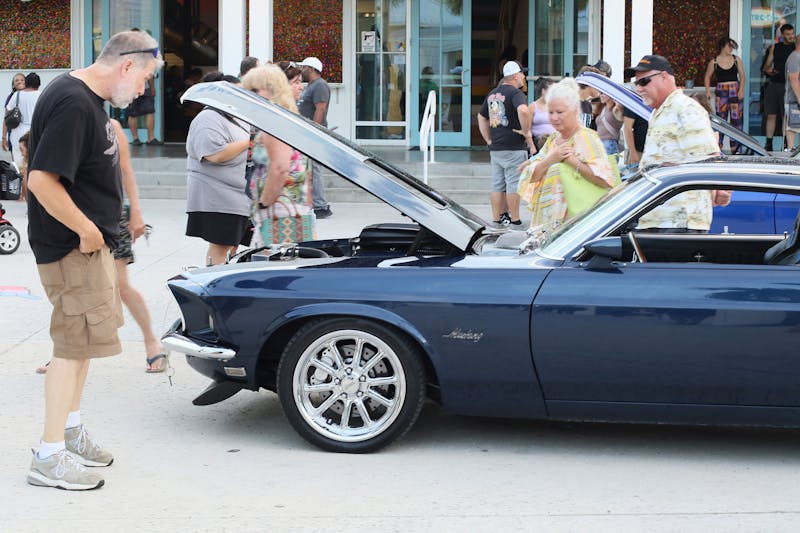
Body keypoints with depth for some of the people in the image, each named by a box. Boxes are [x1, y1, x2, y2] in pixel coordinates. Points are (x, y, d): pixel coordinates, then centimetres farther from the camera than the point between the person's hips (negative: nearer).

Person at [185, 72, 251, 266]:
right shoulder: (209, 120, -13)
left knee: (233, 246, 11)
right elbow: (215, 154, -27)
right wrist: (249, 142, -18)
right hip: (219, 200, -10)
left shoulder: (235, 118, 19)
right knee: (220, 248, -11)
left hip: (238, 197, 10)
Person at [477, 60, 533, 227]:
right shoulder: (515, 93, -11)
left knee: (497, 185, 10)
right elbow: (523, 110, -31)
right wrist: (526, 131, -17)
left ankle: (497, 219, 13)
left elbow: (481, 117, 23)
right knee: (513, 185, -2)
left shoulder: (492, 94, 15)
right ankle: (515, 220, 2)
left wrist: (489, 140, 19)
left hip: (495, 148, 7)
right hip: (514, 148, -7)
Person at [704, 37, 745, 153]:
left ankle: (735, 148, 5)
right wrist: (708, 91, 2)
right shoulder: (714, 62, 3)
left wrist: (741, 89, -7)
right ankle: (718, 147, 3)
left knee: (736, 118, 0)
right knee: (721, 118, -2)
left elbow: (742, 75, 6)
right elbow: (708, 77, 14)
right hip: (721, 92, -1)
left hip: (735, 91, 1)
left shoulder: (737, 60, 6)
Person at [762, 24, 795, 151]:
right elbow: (766, 65, 15)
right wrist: (768, 70, -7)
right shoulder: (774, 48, 12)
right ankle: (768, 144, 6)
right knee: (771, 115, 2)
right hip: (773, 84, 2)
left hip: (787, 86, -2)